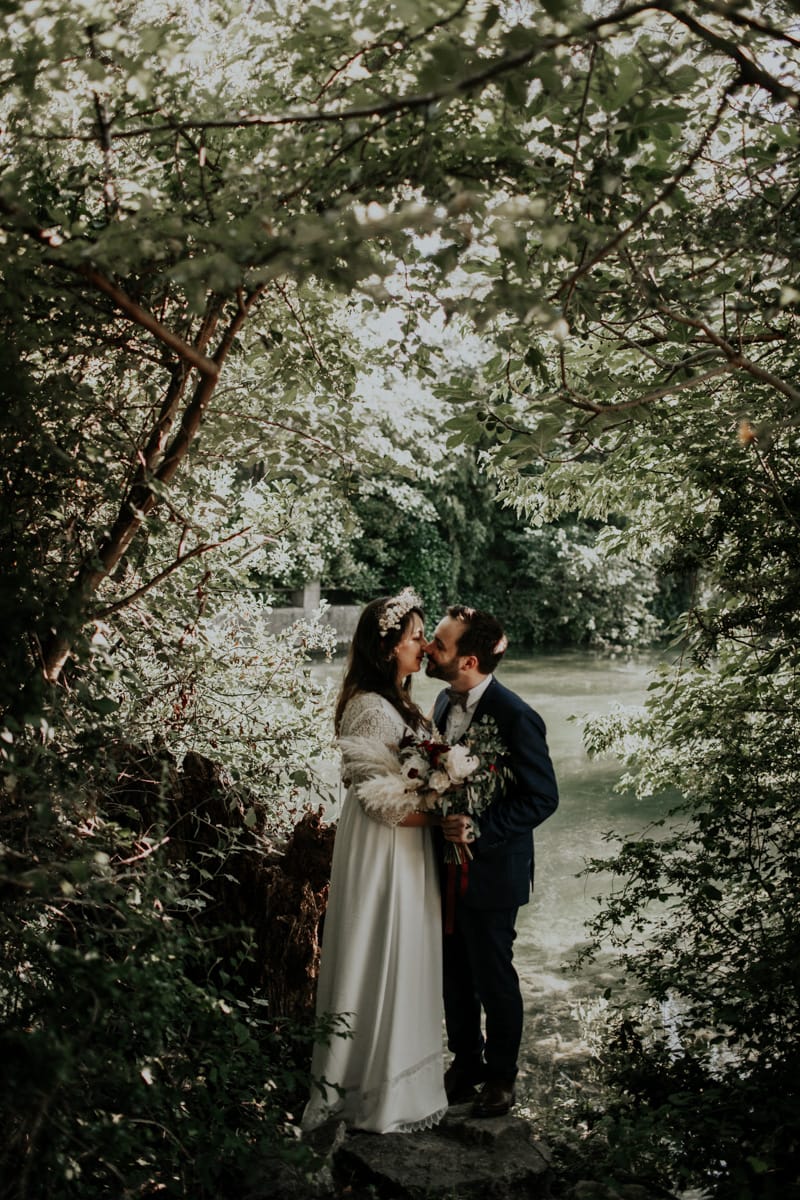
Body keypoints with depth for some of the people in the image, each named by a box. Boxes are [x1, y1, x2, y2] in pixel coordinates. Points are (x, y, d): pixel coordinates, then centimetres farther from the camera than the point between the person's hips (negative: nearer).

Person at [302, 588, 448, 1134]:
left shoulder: (396, 702, 8)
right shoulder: (371, 710, -23)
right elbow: (379, 802, -23)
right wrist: (441, 817, -15)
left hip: (404, 852, 10)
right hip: (383, 856, -10)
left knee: (400, 966, 19)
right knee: (386, 966, 4)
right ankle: (383, 1095, 22)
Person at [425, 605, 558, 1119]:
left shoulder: (516, 718, -22)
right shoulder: (446, 702, 2)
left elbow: (543, 797, -19)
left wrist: (480, 830, -27)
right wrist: (440, 816, 1)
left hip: (491, 871, -7)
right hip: (449, 866, 7)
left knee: (493, 978, 11)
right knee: (454, 974, 19)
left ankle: (501, 1074, 33)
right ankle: (466, 1061, 39)